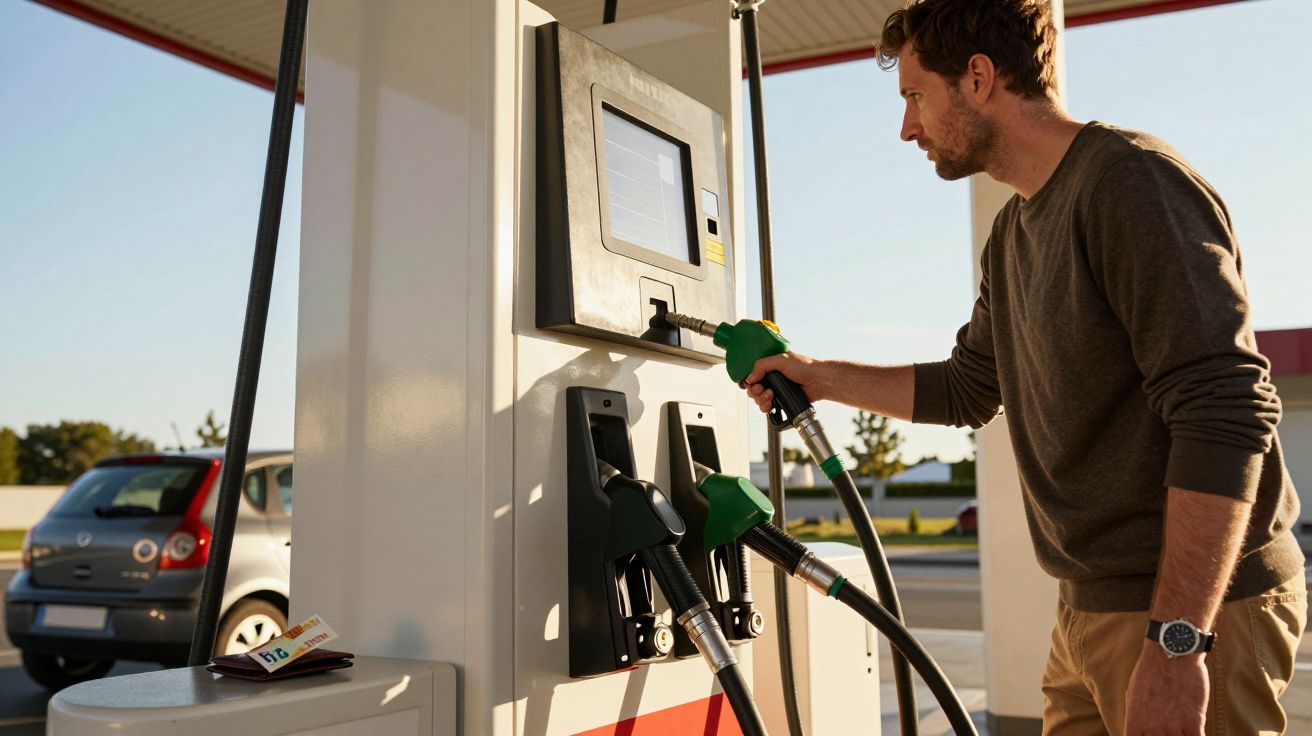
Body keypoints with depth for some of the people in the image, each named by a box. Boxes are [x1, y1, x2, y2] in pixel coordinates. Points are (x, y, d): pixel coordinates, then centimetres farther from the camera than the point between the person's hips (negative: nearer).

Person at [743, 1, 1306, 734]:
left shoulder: (1133, 180, -14)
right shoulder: (1014, 235, 14)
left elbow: (1226, 413, -22)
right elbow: (967, 390, 25)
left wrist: (1175, 642, -25)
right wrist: (819, 377, 22)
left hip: (1197, 610, -8)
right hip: (1091, 612, 8)